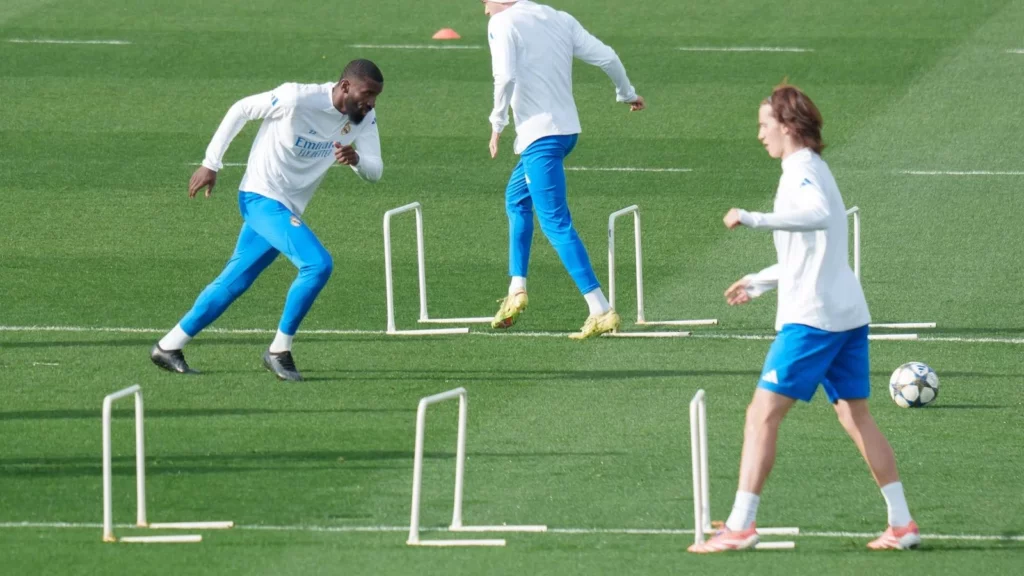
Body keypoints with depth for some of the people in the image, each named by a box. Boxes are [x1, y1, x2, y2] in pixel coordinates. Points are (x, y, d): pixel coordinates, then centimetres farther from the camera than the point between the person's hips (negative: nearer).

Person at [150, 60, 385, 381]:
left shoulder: (364, 117, -2)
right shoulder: (297, 99, -21)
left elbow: (375, 171, -5)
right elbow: (241, 110, -8)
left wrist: (355, 159, -29)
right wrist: (211, 164, -5)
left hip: (288, 210, 7)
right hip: (262, 198, -7)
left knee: (233, 282, 13)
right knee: (317, 264, -22)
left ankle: (168, 347, 24)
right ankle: (279, 352, -10)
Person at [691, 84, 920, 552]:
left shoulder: (802, 171, -11)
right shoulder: (813, 170, 19)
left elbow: (818, 216, -35)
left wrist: (755, 219, -38)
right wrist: (762, 281, 35)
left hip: (811, 318, -10)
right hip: (849, 314, 10)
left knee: (762, 415, -7)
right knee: (855, 416, 14)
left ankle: (739, 526, -10)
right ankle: (902, 524, 12)